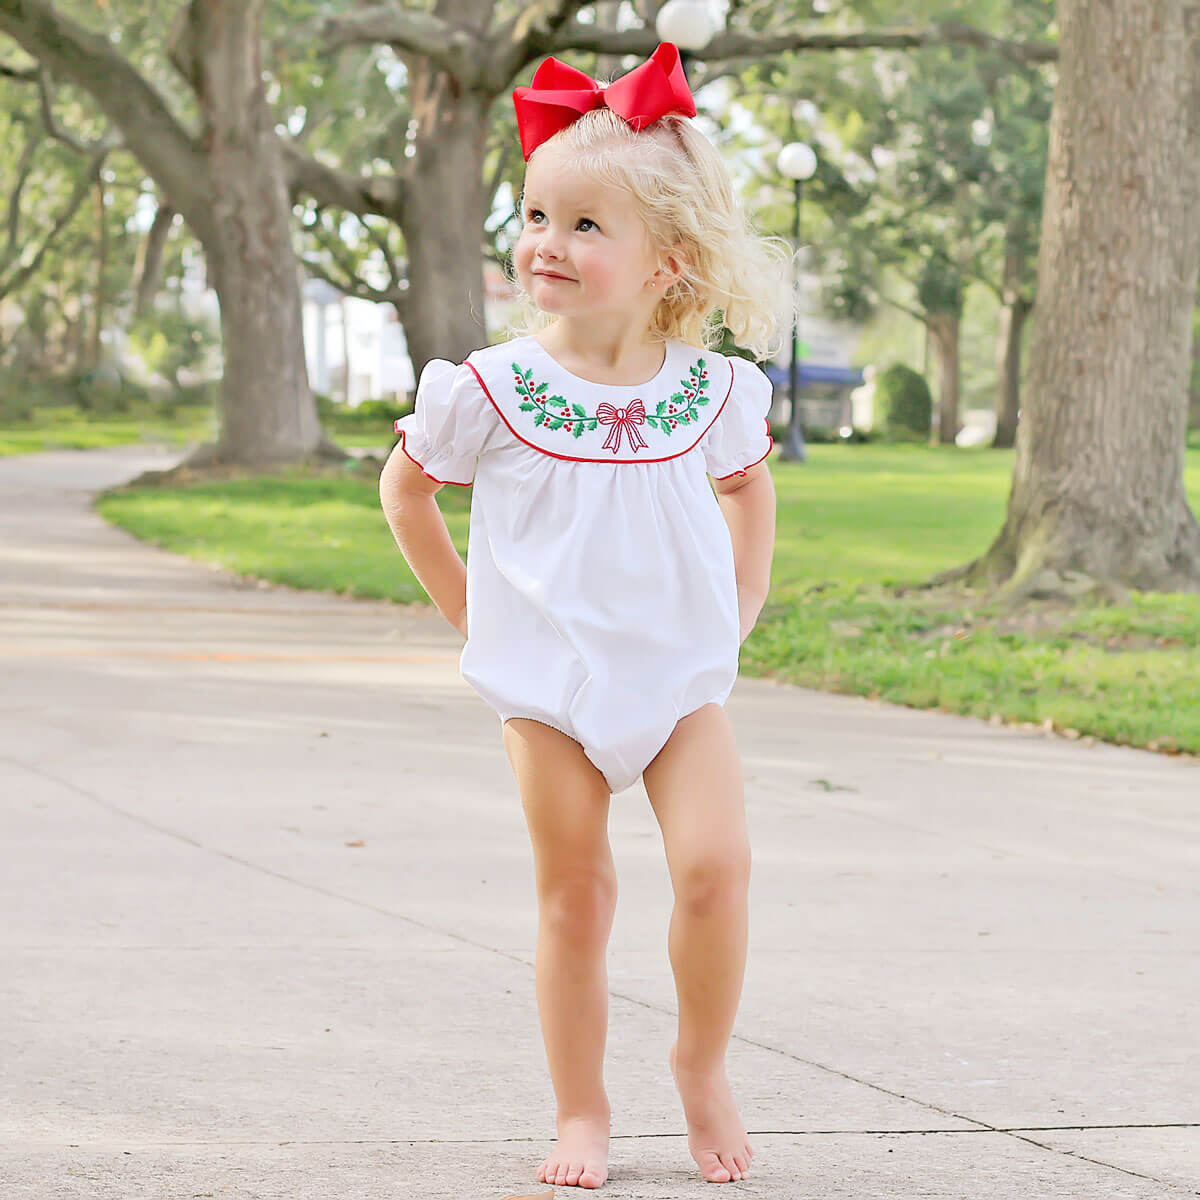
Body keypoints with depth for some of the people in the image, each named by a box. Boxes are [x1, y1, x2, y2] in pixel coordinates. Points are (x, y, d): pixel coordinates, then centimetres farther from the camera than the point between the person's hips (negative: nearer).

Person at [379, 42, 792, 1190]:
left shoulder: (712, 386, -2)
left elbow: (747, 485, 20)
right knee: (574, 898, 1)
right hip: (549, 688, -1)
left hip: (682, 679, 1)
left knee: (714, 865, -14)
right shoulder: (492, 386, -8)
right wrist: (472, 616, 6)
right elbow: (405, 491, 8)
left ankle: (702, 1063, 9)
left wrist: (740, 613, 12)